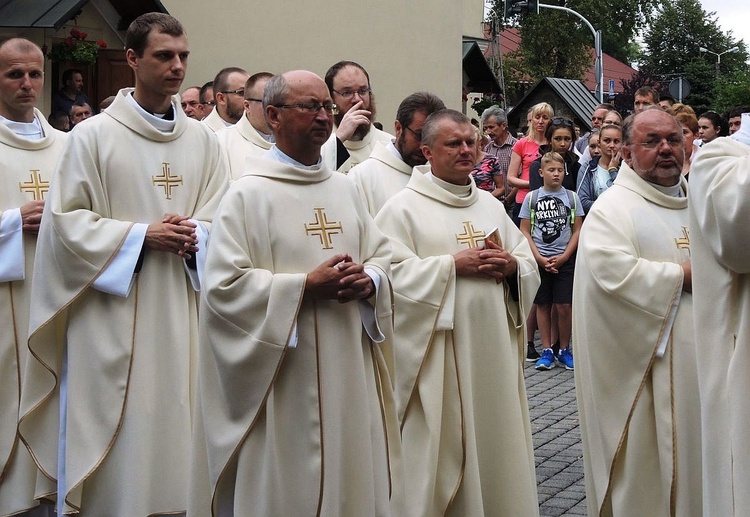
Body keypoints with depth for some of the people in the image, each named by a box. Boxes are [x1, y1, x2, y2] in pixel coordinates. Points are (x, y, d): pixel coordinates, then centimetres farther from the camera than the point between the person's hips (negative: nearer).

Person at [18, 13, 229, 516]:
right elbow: (66, 219, -6)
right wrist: (142, 235, -14)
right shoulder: (93, 136, -4)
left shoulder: (202, 140, 8)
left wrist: (195, 236, -11)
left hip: (182, 316, 4)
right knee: (116, 438, -1)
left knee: (175, 424, 6)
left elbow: (222, 219, 11)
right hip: (113, 317, -4)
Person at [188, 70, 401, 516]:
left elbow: (383, 255, 15)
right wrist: (307, 285, -19)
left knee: (354, 479, 11)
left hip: (352, 377, 6)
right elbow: (225, 285, -15)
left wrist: (368, 280, -8)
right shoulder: (249, 193, -7)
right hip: (285, 381, -6)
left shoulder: (346, 189, 12)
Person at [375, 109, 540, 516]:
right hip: (438, 351, -5)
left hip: (493, 346, 6)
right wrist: (452, 265, -17)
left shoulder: (490, 205, 15)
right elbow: (391, 274, -15)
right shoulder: (403, 207, -3)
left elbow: (529, 265, 15)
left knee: (494, 441, 9)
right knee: (443, 449, -1)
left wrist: (513, 265, -7)